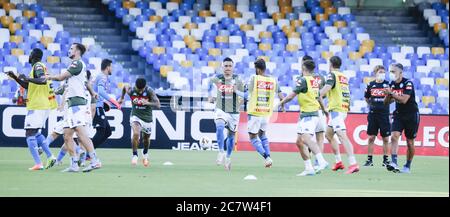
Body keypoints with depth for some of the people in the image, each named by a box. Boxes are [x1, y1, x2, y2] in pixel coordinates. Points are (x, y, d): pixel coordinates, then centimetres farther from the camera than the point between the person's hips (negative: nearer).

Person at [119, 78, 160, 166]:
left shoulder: (149, 91, -21)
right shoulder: (131, 91, -16)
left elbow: (158, 105, -26)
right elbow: (125, 86, 8)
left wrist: (147, 103, -43)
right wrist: (122, 98, 21)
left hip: (147, 117, 1)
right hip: (135, 116, -1)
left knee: (146, 138, 17)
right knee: (136, 133, -27)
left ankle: (145, 153, 48)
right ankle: (135, 155, -9)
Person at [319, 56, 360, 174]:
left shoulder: (332, 75, -7)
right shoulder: (344, 77, 18)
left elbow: (327, 88, -25)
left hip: (336, 109, -9)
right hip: (344, 108, 9)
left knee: (342, 136, -18)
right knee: (329, 134, 22)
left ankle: (353, 163, -30)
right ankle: (338, 162, 21)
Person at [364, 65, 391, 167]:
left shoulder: (388, 84, -1)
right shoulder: (370, 85, 5)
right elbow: (367, 98, 19)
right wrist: (372, 105, 10)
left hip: (384, 114, -1)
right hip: (373, 115, 1)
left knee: (385, 138, 3)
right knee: (371, 137, 2)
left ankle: (385, 159, 12)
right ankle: (369, 159, 8)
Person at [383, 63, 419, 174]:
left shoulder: (408, 84, -15)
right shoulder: (392, 84, 5)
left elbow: (404, 100, -26)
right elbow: (386, 102, 9)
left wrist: (391, 93, -23)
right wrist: (388, 96, -12)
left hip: (411, 115, -5)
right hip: (399, 114, 5)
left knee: (410, 142, 3)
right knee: (394, 136, -17)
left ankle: (407, 166, 16)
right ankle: (394, 163, -25)